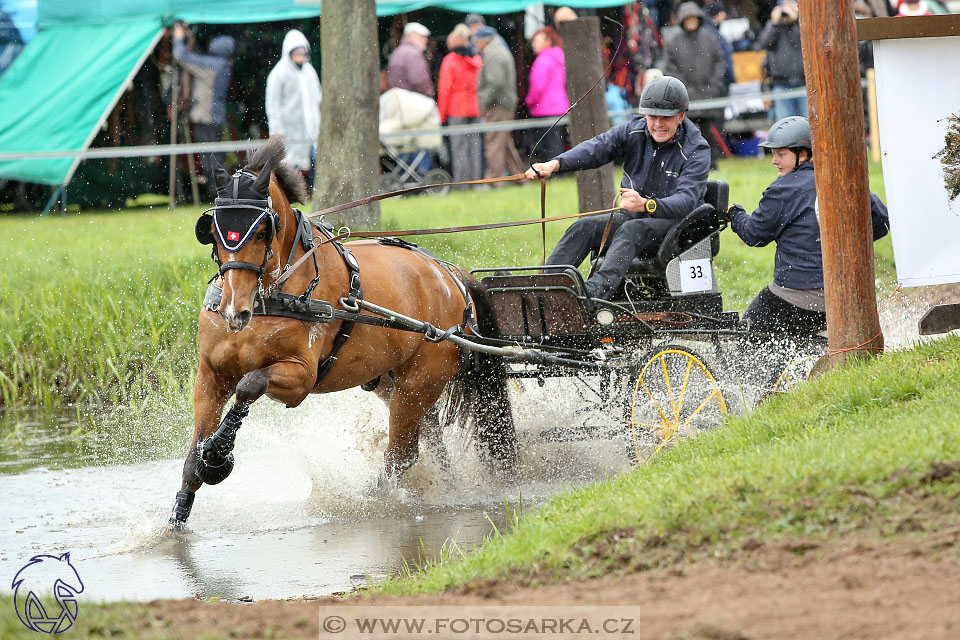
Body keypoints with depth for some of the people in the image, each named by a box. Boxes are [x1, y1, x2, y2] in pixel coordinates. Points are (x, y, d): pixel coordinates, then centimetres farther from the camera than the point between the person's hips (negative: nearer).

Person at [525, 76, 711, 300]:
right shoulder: (634, 131, 1)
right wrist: (555, 164, -33)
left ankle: (598, 288, -57)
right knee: (584, 227, -19)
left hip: (674, 220, -6)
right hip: (632, 216, 6)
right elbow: (597, 148, -14)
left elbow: (687, 200, -26)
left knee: (632, 229, -35)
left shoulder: (696, 150, -13)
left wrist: (646, 205, -46)